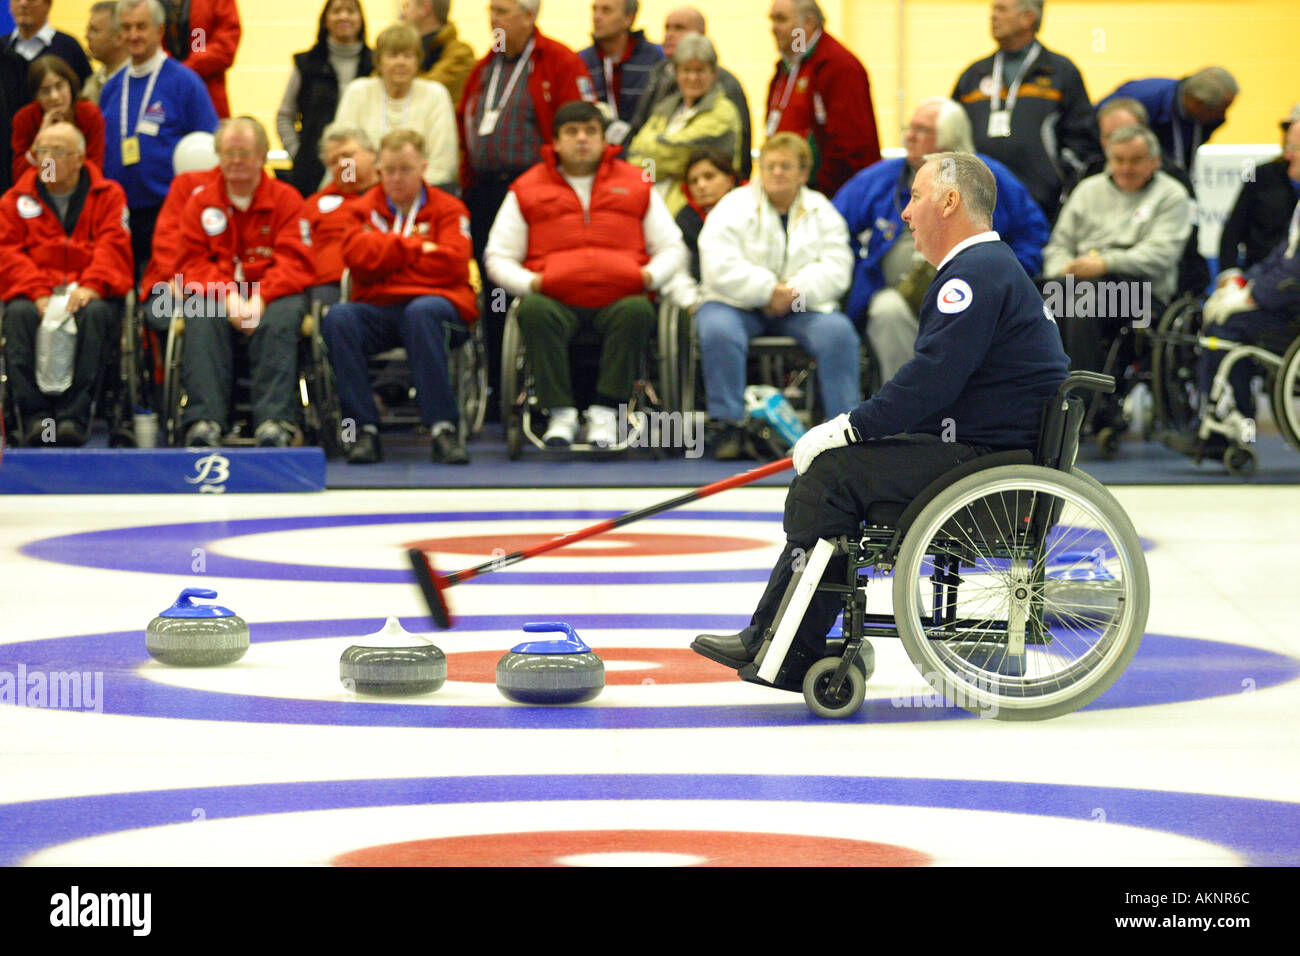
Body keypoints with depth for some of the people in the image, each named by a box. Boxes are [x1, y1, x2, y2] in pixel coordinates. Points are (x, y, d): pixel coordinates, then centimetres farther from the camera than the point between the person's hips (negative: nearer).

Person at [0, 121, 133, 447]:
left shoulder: (108, 195, 13)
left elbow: (113, 246, 0)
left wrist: (90, 287, -19)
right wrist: (38, 294, -14)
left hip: (91, 293, -1)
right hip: (34, 292, 1)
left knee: (93, 314, -36)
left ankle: (74, 416, -38)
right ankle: (35, 416, -36)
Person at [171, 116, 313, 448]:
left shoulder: (286, 199, 8)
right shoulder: (200, 202, 14)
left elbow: (294, 261, -3)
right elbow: (192, 263, 4)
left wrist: (261, 297, -21)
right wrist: (226, 296, -16)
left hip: (272, 295, -1)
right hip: (216, 293, 1)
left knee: (279, 320, -36)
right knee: (201, 319, -33)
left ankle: (274, 420, -43)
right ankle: (204, 419, -43)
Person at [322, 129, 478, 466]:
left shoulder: (448, 209, 12)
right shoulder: (364, 209, 17)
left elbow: (451, 264, -6)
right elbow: (358, 258, -3)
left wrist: (388, 259, -1)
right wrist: (416, 248, -2)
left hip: (434, 302, -2)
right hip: (377, 311, 2)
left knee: (421, 312, -39)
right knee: (337, 318, -30)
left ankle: (442, 428, -39)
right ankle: (363, 430, -30)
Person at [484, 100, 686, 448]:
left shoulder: (637, 186, 17)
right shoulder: (527, 191, 15)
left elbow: (672, 249, 20)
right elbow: (498, 258, 14)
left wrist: (649, 275, -3)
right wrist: (529, 283, -6)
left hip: (619, 296, 0)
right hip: (555, 298, 0)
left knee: (638, 311, -35)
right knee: (534, 311, -35)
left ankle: (605, 413, -29)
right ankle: (561, 414, -29)